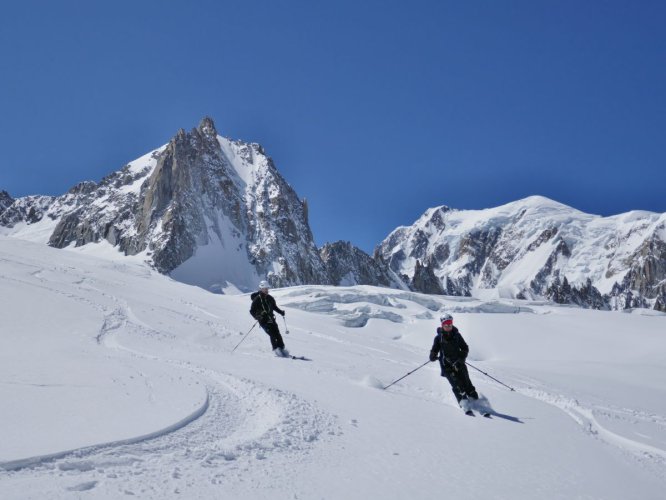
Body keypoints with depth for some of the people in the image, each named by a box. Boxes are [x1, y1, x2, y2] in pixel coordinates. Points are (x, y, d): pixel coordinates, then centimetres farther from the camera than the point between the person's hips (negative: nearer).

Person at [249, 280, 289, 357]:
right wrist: (257, 317, -23)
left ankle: (282, 349, 2)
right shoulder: (257, 299, -7)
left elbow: (274, 307, 25)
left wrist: (280, 312, 9)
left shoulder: (270, 298, 10)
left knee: (277, 334, -4)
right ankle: (276, 349, -10)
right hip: (263, 321, -5)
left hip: (271, 319, 5)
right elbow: (252, 311, -6)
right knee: (273, 335, -17)